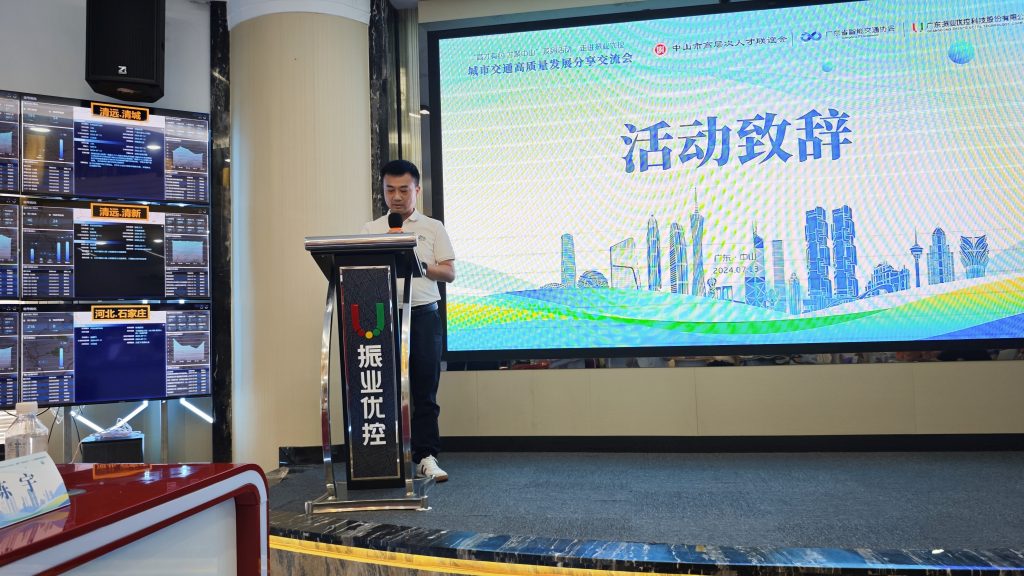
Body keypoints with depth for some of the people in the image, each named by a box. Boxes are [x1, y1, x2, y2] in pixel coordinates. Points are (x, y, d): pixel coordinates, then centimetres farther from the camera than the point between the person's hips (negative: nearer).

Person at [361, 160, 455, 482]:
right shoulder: (371, 230, 12)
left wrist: (419, 265, -11)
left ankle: (426, 457, 7)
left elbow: (450, 273, 6)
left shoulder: (432, 228, 10)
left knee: (425, 389, 1)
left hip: (423, 314, 0)